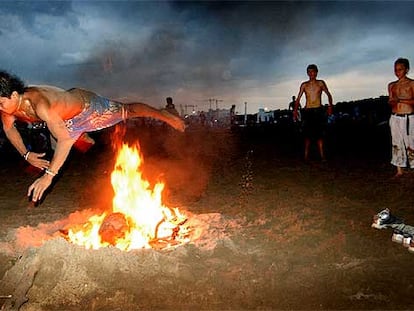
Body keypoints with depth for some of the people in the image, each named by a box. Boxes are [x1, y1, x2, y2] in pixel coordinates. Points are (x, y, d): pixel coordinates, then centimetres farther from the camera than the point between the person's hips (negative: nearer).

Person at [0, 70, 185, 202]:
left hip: (86, 103, -7)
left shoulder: (40, 104, -47)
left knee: (127, 111, 12)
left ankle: (164, 115, 35)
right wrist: (25, 154, -11)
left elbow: (66, 139, -54)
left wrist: (49, 175, -57)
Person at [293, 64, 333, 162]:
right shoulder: (304, 85, 10)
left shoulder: (321, 83, 9)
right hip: (308, 111, 1)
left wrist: (330, 106, -4)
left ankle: (322, 156, -6)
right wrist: (295, 110, -7)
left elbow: (328, 94, 11)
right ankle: (306, 155, -4)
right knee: (308, 134, -5)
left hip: (319, 110, 0)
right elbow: (298, 98, 7)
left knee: (319, 134, -4)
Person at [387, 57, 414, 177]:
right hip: (395, 118, 5)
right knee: (397, 144, 7)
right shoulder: (391, 85, 12)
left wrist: (400, 100, -19)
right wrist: (391, 102, -8)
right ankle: (399, 170, 14)